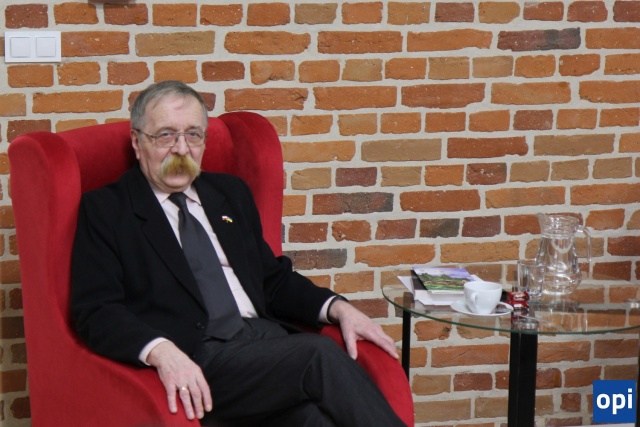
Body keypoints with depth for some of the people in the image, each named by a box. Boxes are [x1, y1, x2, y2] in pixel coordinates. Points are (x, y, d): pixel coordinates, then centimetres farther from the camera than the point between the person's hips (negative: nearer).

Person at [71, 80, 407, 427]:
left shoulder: (231, 194, 25)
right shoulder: (104, 210, 7)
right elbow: (95, 311, -5)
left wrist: (337, 308, 9)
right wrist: (160, 350, -24)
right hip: (196, 362, -5)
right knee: (321, 356, -30)